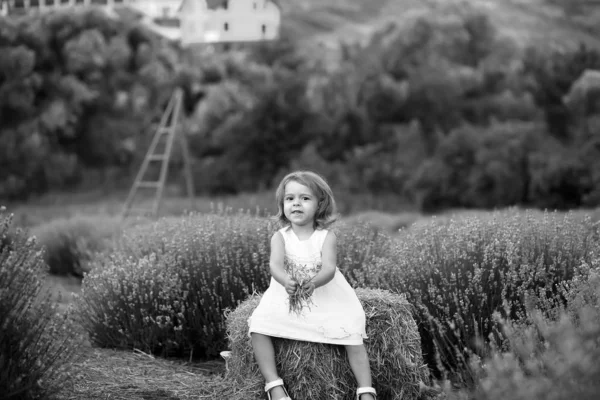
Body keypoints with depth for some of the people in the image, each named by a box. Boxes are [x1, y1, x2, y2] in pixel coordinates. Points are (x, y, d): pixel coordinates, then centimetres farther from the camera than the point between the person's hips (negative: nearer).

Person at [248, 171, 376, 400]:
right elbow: (275, 264, -23)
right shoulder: (280, 237, -4)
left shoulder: (326, 236, -6)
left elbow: (329, 268, -22)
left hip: (327, 300, -1)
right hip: (286, 300, 1)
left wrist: (313, 282, -46)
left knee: (352, 334, -20)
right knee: (257, 327, -21)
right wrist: (286, 281, -48)